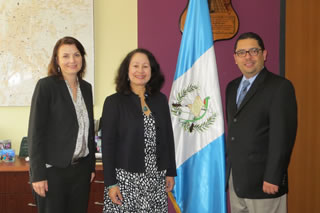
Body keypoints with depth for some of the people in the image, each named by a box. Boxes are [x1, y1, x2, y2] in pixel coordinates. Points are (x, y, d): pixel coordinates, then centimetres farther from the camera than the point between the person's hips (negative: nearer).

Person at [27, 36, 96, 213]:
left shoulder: (86, 87, 10)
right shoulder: (46, 85, -8)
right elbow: (35, 132, -10)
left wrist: (91, 165, 13)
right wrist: (38, 174, -14)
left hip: (81, 169, 5)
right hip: (54, 170, -5)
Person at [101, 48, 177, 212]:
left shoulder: (160, 100, 8)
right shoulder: (114, 102, -3)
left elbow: (168, 137, 12)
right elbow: (108, 144, -5)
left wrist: (170, 173, 10)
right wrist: (110, 183, -8)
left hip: (156, 180, 3)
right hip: (125, 179, -3)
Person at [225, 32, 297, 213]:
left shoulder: (280, 87, -10)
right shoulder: (232, 87, 12)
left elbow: (282, 136, -15)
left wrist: (272, 178, -18)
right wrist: (227, 167, 10)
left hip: (263, 180, -6)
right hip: (235, 178, 7)